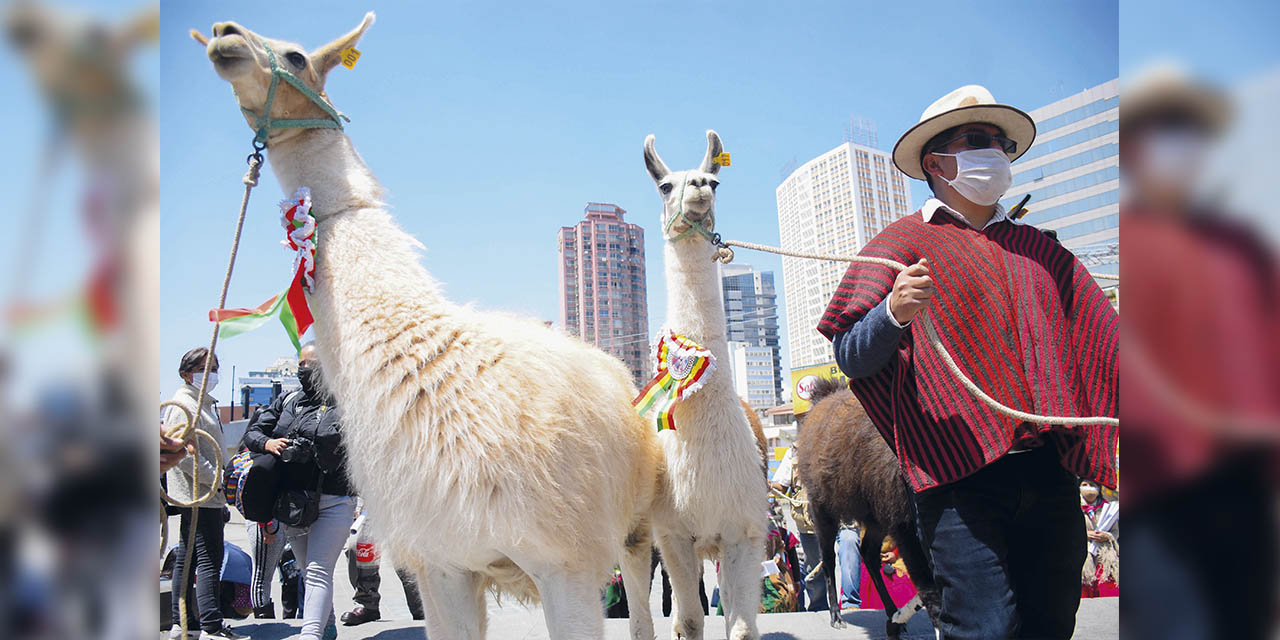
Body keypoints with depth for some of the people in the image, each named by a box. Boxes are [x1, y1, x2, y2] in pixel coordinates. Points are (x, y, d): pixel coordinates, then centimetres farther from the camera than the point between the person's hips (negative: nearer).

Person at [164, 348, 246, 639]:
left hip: (200, 494, 11)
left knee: (187, 558, 13)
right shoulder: (183, 405, -11)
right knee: (209, 559, -12)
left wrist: (217, 477, 18)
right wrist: (215, 478, -19)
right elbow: (185, 453, -21)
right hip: (200, 496, -11)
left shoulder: (204, 404, 21)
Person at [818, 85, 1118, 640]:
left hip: (1049, 469, 5)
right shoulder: (905, 241, 4)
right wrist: (893, 313, -24)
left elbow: (1103, 344, 19)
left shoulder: (1039, 250, 19)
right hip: (960, 472, -5)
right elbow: (851, 359, -4)